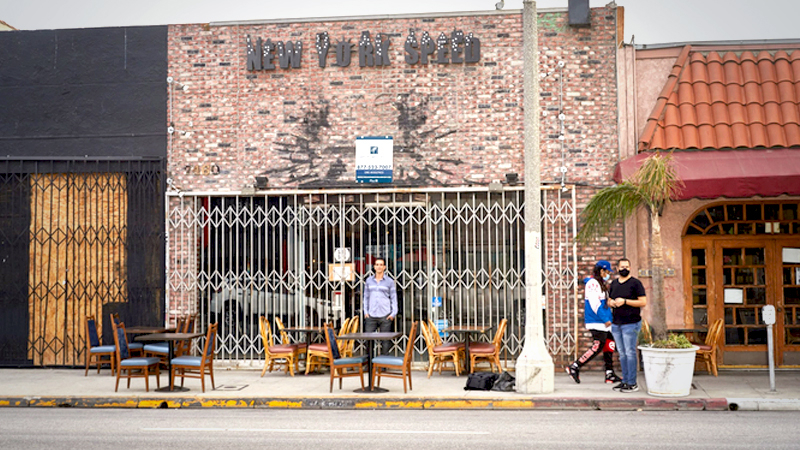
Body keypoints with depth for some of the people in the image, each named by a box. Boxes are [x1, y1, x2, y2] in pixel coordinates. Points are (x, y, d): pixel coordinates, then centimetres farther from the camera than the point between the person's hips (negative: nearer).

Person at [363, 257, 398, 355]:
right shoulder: (369, 280, 11)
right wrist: (365, 311, 7)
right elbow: (366, 297, 16)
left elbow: (393, 298, 6)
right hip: (371, 316, 2)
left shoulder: (389, 281, 5)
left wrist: (393, 313, -4)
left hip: (385, 316, -2)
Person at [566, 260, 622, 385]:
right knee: (597, 347, -11)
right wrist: (605, 319, -19)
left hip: (604, 323, 10)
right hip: (597, 323, -10)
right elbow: (595, 304, -19)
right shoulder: (593, 283, -13)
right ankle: (574, 367, -3)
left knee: (609, 347, 7)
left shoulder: (601, 284, 21)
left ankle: (610, 374, 10)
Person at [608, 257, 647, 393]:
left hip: (631, 324, -6)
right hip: (616, 324, 6)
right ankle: (625, 380, 15)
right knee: (622, 354, 9)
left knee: (630, 353, -6)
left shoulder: (635, 283, -4)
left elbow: (643, 302, -10)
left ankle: (632, 383, -2)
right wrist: (611, 303, -1)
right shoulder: (614, 284, 14)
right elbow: (609, 301, 24)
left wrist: (625, 301, -16)